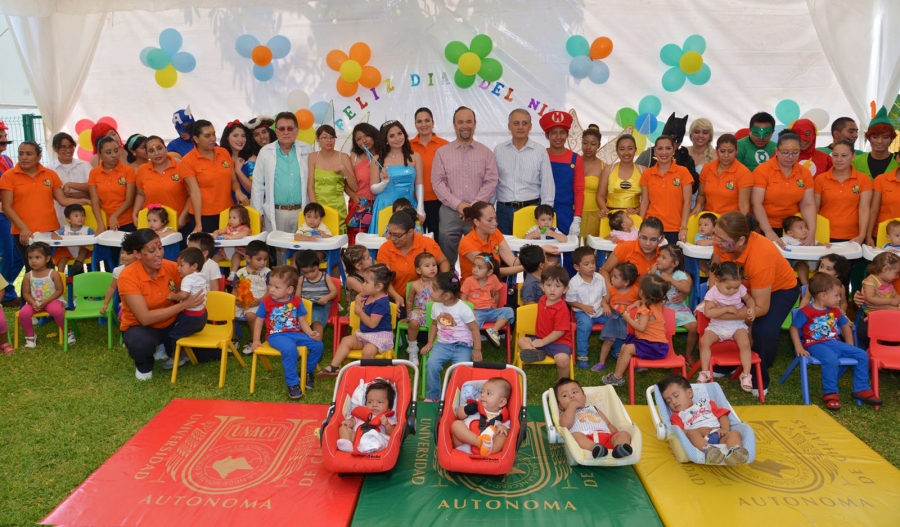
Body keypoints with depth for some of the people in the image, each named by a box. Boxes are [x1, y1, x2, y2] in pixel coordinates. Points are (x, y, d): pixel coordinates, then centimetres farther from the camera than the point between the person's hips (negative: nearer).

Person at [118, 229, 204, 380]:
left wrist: (196, 300, -30)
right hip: (140, 327, -4)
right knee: (141, 343, -38)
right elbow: (145, 318, -30)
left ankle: (173, 351, 13)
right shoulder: (128, 276, -24)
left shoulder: (171, 267, -13)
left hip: (170, 324, 4)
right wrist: (183, 305, -36)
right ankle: (143, 364, 0)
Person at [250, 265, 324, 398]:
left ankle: (309, 372, 13)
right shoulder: (266, 302, -3)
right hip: (277, 335, -4)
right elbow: (259, 321, 6)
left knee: (317, 344, -14)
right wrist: (256, 340, 3)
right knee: (289, 349, -37)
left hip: (295, 334, 4)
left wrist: (311, 333, -10)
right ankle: (292, 383, -23)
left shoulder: (297, 301, 3)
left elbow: (302, 321, 7)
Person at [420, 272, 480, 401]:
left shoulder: (463, 309, -14)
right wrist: (430, 343, 10)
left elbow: (474, 329, -7)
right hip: (442, 344, 4)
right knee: (431, 365, -22)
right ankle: (432, 396, -3)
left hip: (462, 346, -4)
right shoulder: (436, 306, 3)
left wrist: (477, 350, -8)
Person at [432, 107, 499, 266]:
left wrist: (473, 205, -10)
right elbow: (437, 182, 0)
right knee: (446, 262, 2)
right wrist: (458, 204, -10)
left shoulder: (486, 152, 9)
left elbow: (491, 182, 1)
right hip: (450, 212, 0)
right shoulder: (442, 152, 7)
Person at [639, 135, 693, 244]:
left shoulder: (683, 172, 0)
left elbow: (687, 202, -3)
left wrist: (684, 228, -9)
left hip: (675, 230, -1)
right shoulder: (647, 174, 6)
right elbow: (644, 202, 7)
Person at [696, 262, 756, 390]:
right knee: (704, 341, -23)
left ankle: (746, 375, -12)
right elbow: (708, 312, -24)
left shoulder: (740, 288, -10)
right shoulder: (712, 293, -16)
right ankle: (705, 372, -11)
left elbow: (749, 299, 9)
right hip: (717, 325, 0)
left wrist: (751, 308, -12)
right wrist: (726, 309, -27)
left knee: (745, 343, -26)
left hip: (737, 324, 1)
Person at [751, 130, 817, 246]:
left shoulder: (804, 173, 3)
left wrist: (812, 232, -15)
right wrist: (769, 232, -25)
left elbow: (808, 204, 0)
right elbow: (756, 204, -15)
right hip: (765, 229, -4)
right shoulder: (762, 170, -9)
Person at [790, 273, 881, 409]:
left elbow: (845, 326, 24)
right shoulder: (806, 312, -11)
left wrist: (850, 348, 17)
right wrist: (799, 348, -15)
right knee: (831, 359, -36)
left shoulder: (836, 312, 11)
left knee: (862, 355, -2)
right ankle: (830, 393, -20)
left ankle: (861, 388, 10)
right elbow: (794, 328, -8)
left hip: (834, 343, 8)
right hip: (815, 345, -8)